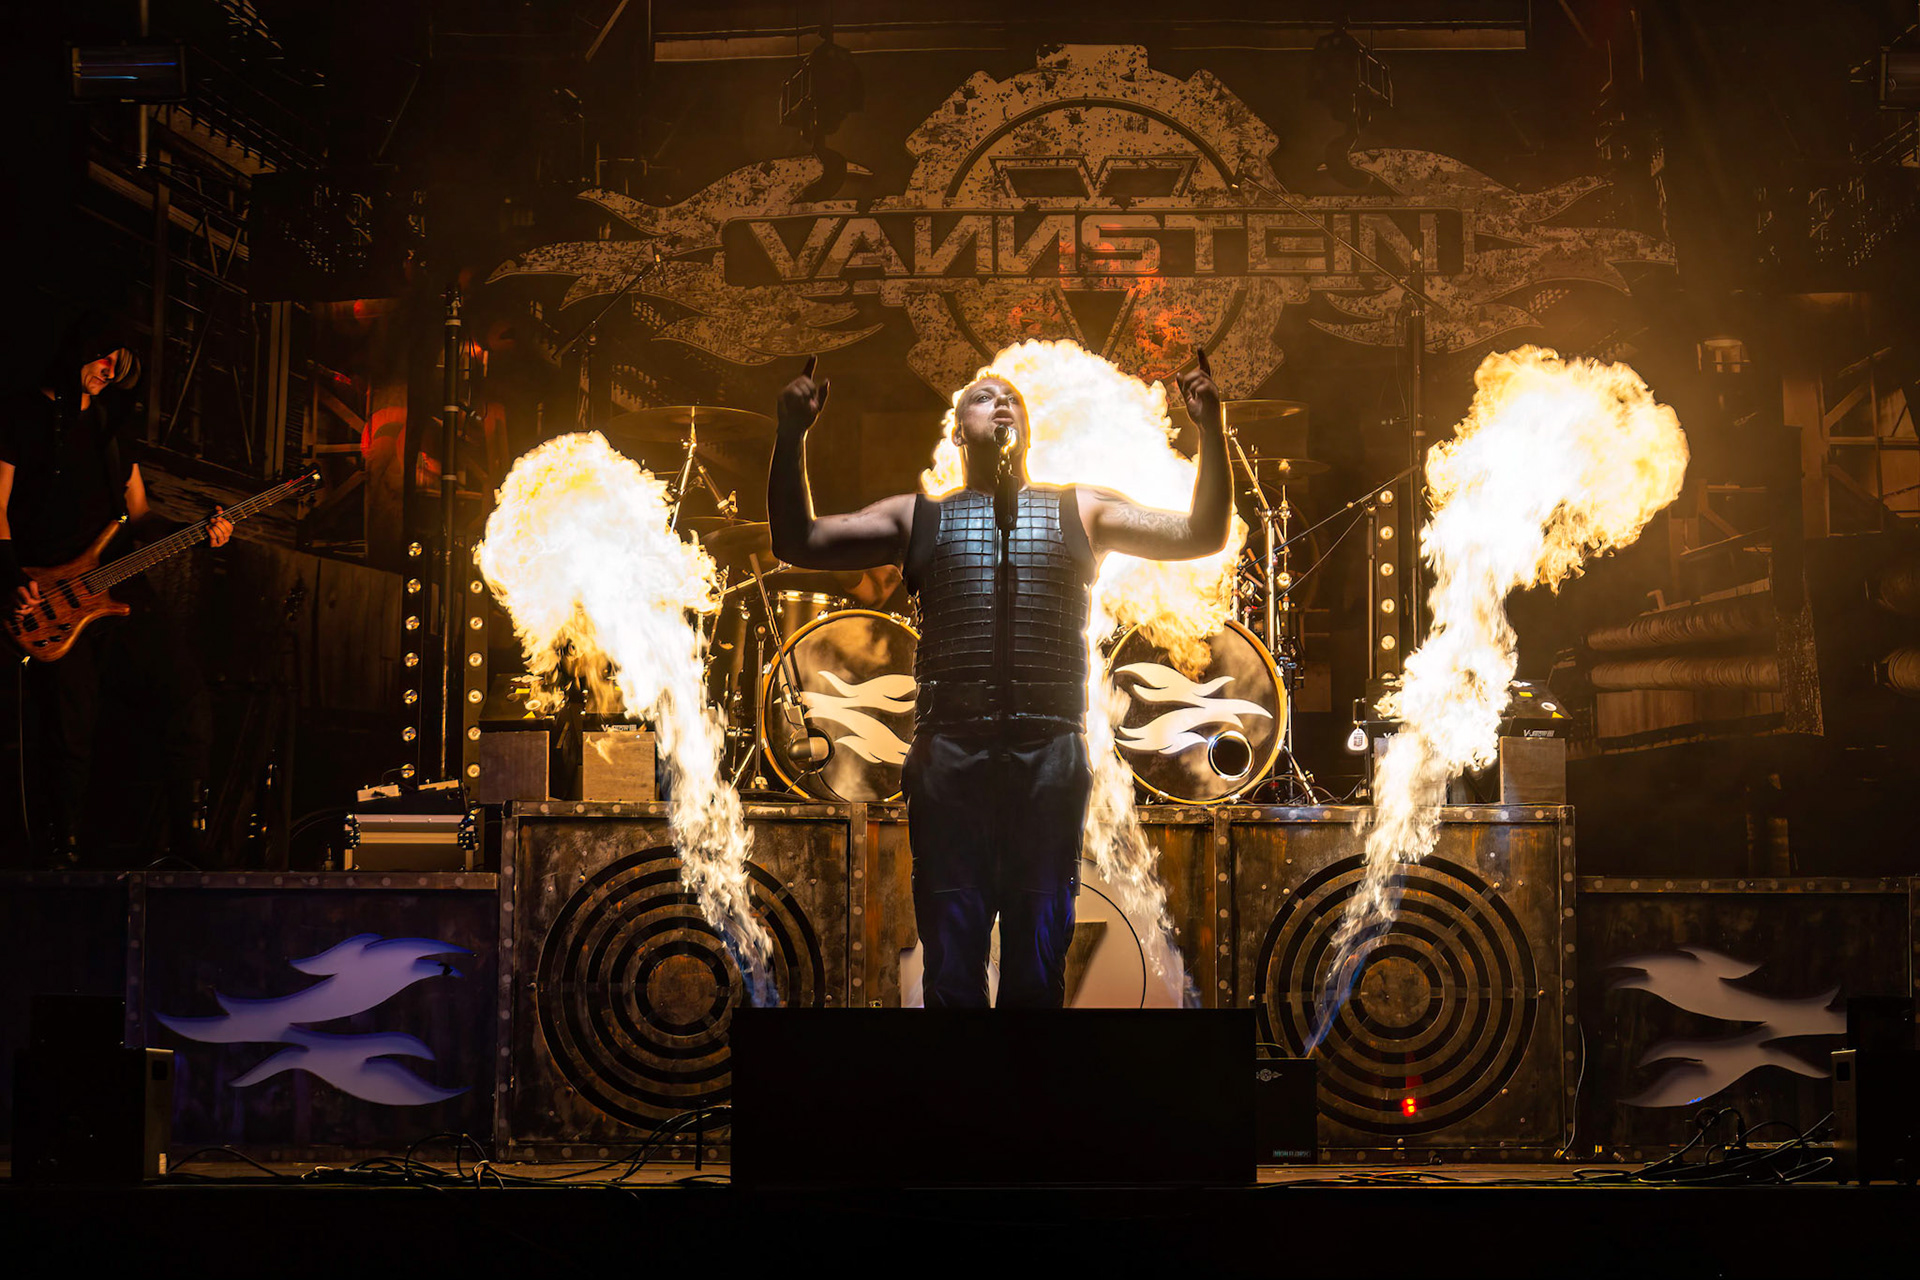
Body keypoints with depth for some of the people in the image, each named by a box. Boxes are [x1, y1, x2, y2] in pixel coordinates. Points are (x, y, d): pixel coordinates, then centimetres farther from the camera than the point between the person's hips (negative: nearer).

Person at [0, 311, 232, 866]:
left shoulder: (108, 421, 18)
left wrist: (198, 532, 3)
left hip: (115, 585, 6)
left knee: (189, 695, -5)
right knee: (72, 738, -6)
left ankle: (189, 842, 5)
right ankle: (64, 858, 11)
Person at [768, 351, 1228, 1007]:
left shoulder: (1079, 511, 18)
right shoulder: (919, 517, 18)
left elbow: (1202, 535, 12)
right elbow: (798, 542, 13)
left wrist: (1211, 432, -1)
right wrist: (791, 436, 1)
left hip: (1049, 756, 0)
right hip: (951, 754, 0)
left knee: (1038, 972, 3)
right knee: (951, 970, 1)